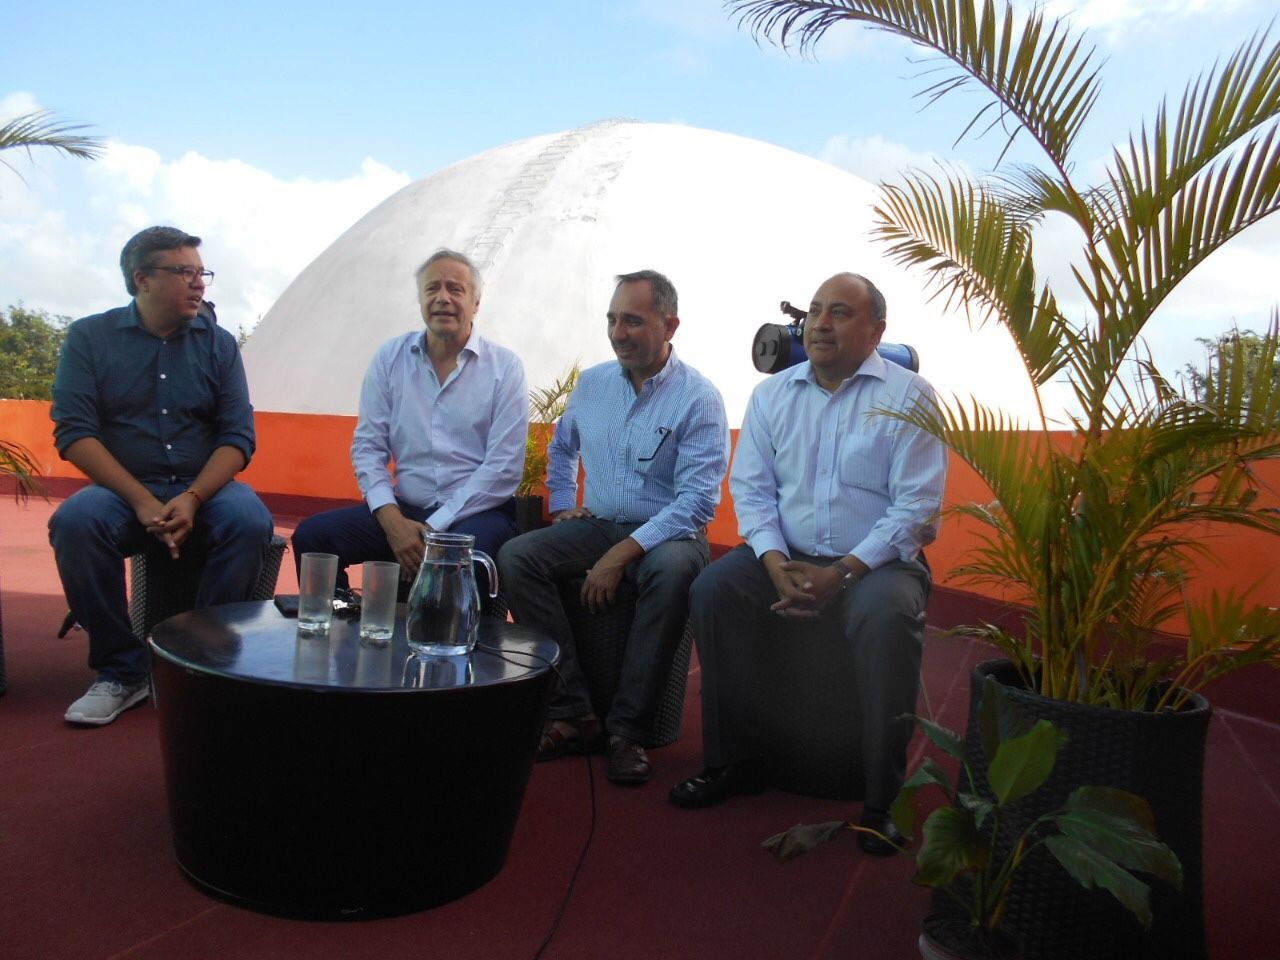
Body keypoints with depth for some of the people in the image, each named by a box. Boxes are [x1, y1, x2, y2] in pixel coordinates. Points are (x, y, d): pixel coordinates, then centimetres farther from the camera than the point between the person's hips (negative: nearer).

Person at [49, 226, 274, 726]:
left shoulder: (218, 343, 6)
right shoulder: (89, 337, 3)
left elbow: (238, 436, -1)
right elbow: (73, 430, -7)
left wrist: (192, 499, -19)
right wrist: (143, 502, -20)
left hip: (204, 487, 1)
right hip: (122, 489, 0)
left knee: (250, 521, -30)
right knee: (74, 522, -31)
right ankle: (122, 672, -15)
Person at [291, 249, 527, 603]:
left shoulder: (504, 366, -1)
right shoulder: (390, 358, 8)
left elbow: (504, 467, -8)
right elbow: (368, 447, 6)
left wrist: (435, 528, -14)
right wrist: (392, 520, -10)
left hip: (476, 510, -3)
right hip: (404, 508, 4)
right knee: (311, 535, -17)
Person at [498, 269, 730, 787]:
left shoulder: (698, 397, -9)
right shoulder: (591, 383, 9)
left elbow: (697, 501, -17)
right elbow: (561, 447, 30)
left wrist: (623, 553, -23)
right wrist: (563, 504, 14)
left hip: (666, 532, -5)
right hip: (596, 526, 5)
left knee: (672, 569, -39)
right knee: (515, 557, -20)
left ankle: (627, 728, -26)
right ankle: (573, 714, -20)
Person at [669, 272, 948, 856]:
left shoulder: (908, 396, -3)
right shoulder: (772, 394, 10)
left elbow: (917, 505, -10)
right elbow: (751, 488, 5)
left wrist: (842, 572, -19)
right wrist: (776, 564, -13)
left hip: (876, 561, -3)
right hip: (786, 556, 4)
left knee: (888, 618, -34)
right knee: (712, 590, -21)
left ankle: (881, 799, -17)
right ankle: (732, 763, -6)